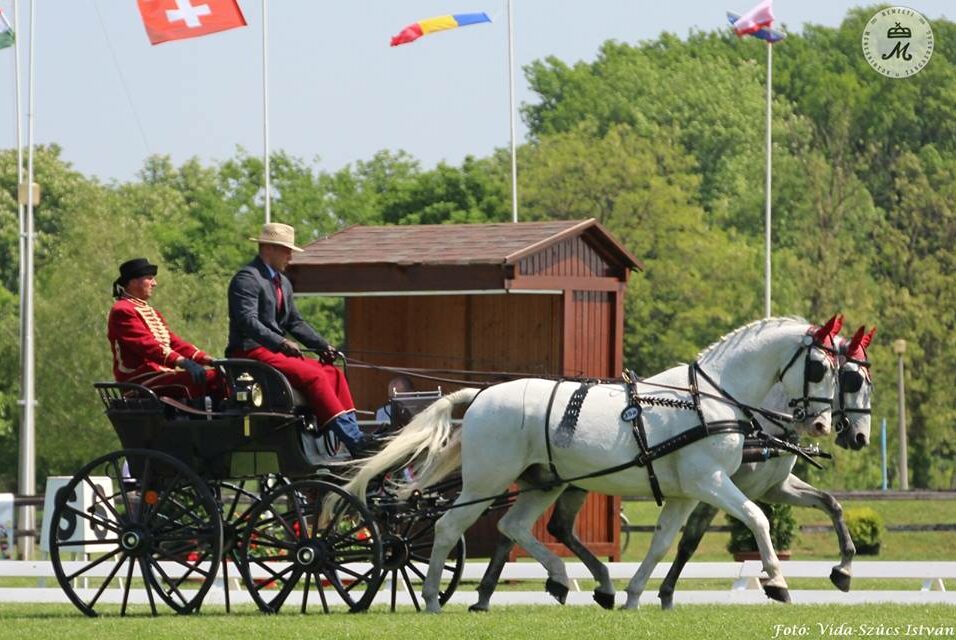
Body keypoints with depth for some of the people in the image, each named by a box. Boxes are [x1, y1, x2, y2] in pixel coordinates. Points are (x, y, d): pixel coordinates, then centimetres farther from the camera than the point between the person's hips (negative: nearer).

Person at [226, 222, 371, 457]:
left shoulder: (283, 283, 21)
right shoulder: (247, 279, -10)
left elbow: (295, 322, 20)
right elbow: (248, 321, -22)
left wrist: (323, 346, 5)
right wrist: (281, 343, -33)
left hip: (275, 350, 10)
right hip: (251, 352, -10)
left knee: (333, 373, -6)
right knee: (312, 375, -24)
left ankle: (354, 436, -14)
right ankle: (354, 442, -28)